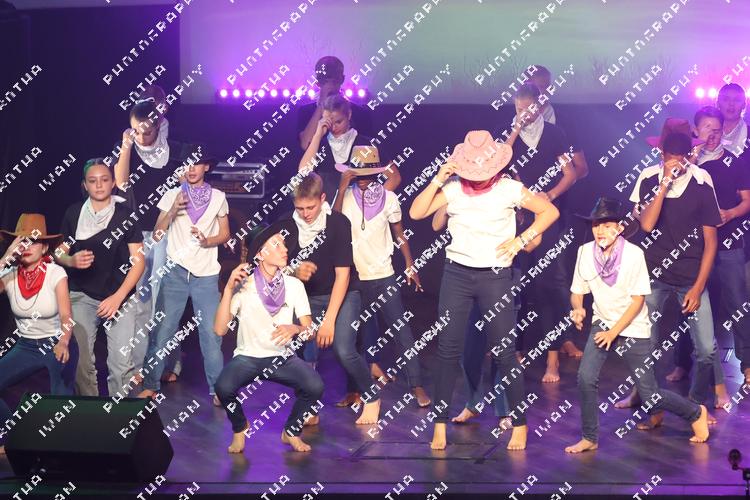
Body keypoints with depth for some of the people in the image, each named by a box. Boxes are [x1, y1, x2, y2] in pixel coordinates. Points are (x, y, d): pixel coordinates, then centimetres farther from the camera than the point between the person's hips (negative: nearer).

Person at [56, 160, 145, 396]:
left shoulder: (126, 215, 0)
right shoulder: (73, 213, 5)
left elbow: (138, 261, -1)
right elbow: (59, 253, 12)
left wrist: (117, 297, -11)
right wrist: (72, 261, -12)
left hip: (119, 298, -1)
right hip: (82, 297, 1)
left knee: (122, 364, -10)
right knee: (81, 362, -4)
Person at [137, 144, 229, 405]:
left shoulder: (218, 197, 8)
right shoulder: (172, 195, 7)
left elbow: (225, 234, 11)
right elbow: (157, 234, 3)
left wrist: (207, 241, -9)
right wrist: (174, 210, -11)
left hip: (206, 275, 0)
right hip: (175, 272, 0)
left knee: (211, 334, -4)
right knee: (162, 331, -1)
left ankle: (217, 390, 2)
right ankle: (151, 385, 6)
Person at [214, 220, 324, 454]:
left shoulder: (294, 285, 0)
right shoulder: (243, 285, -6)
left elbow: (309, 330, -2)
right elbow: (220, 329, -13)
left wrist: (295, 329, -26)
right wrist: (228, 290, -21)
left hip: (283, 357, 2)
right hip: (248, 356, -1)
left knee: (315, 386, -27)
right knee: (224, 388, -32)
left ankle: (291, 432, 4)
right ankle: (240, 428, 4)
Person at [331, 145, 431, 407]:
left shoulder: (388, 198, -1)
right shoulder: (346, 196, -2)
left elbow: (399, 234, 8)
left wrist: (410, 267, 5)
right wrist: (342, 189, -22)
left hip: (383, 275, -1)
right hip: (354, 276, 1)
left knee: (402, 330, -4)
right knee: (361, 332, 11)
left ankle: (416, 384, -2)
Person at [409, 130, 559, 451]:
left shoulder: (509, 189, -4)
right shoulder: (453, 189, 0)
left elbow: (549, 211, 2)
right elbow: (416, 213, -6)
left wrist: (521, 240, -6)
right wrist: (438, 180, -11)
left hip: (496, 276, -2)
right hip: (456, 274, 2)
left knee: (503, 351, -2)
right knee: (448, 349, 3)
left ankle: (519, 424, 9)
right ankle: (440, 425, 10)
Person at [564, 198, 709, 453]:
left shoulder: (633, 254, -18)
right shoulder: (585, 252, -9)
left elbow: (638, 300, -14)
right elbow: (577, 291, 0)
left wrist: (613, 332, -18)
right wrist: (577, 308, -23)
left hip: (633, 329, -3)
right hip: (603, 323, 3)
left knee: (649, 395, -1)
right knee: (586, 377, -19)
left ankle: (696, 413, 26)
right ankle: (589, 439, -1)